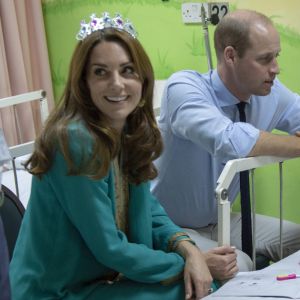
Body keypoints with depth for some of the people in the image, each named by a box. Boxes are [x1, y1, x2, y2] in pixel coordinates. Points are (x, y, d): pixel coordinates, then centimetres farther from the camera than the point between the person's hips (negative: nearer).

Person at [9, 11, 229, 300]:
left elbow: (146, 206, 6)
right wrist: (185, 262, -14)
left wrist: (188, 248, -12)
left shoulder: (133, 130, -2)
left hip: (108, 272, 7)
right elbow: (109, 249, -23)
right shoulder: (75, 141, -26)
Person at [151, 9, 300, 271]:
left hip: (220, 220, 7)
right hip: (169, 227, -7)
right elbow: (230, 140, -43)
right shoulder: (184, 86, -26)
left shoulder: (271, 92, -7)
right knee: (236, 266, -28)